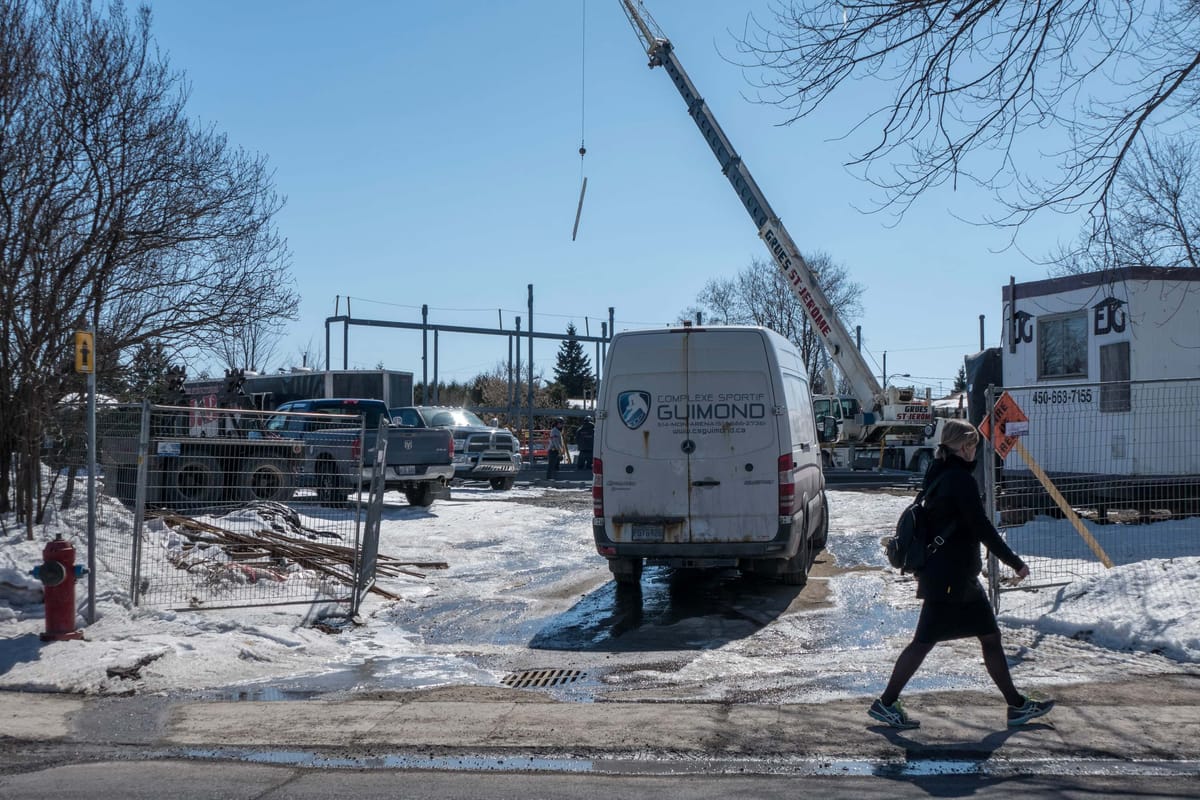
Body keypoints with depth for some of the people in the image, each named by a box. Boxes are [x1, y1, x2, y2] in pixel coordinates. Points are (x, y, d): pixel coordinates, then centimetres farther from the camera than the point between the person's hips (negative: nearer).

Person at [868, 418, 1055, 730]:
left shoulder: (939, 475, 11)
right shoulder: (961, 480, -17)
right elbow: (982, 528, -18)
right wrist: (1015, 562, -12)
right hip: (950, 579, -10)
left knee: (990, 636, 12)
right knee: (924, 640, -3)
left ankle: (1016, 704, 18)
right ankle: (886, 703, 5)